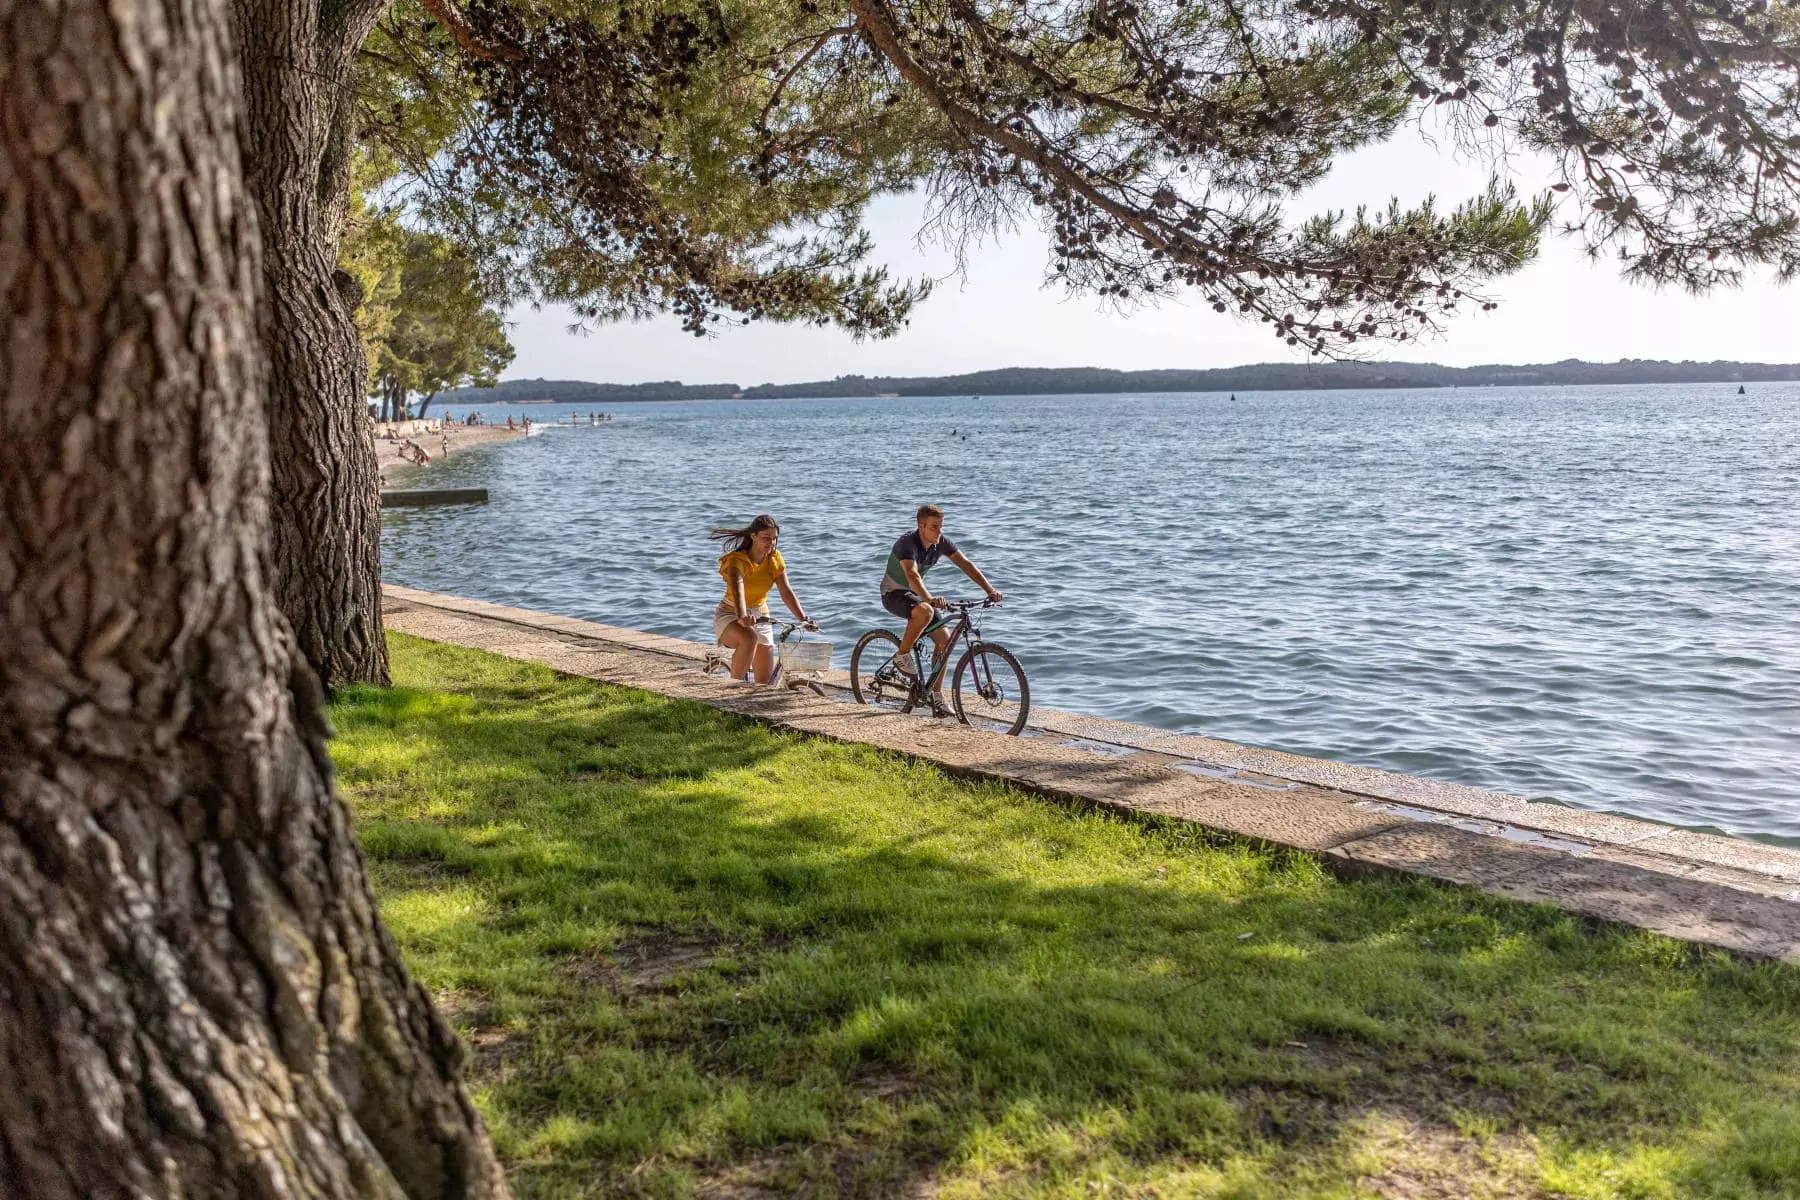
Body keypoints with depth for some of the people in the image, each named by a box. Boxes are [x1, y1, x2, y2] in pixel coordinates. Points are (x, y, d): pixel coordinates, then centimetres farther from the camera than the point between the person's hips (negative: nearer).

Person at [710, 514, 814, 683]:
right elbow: (737, 590, -41)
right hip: (730, 615, -6)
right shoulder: (737, 560, -23)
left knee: (765, 680, 4)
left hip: (760, 617, 6)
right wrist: (742, 616, -60)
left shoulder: (775, 558, -6)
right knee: (750, 638, -40)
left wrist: (803, 618, -27)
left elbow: (786, 592, -13)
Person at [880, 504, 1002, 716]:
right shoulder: (907, 543, -29)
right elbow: (912, 575, -45)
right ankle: (902, 656, -18)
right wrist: (929, 598, -62)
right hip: (894, 593, -7)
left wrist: (990, 590, -22)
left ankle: (937, 697, 3)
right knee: (925, 611, -39)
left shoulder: (941, 542, -8)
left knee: (944, 639, -6)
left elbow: (966, 565, -10)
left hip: (915, 594, 7)